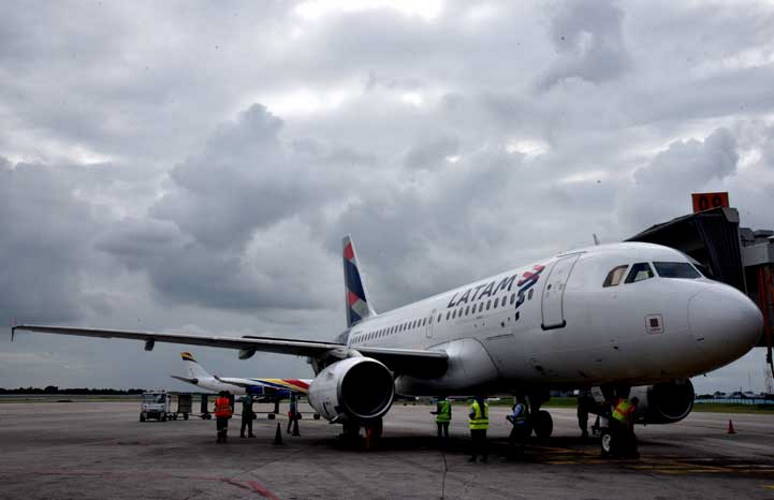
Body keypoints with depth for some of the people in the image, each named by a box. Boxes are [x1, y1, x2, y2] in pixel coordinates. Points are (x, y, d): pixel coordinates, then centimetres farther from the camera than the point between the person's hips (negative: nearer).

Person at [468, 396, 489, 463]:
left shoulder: (474, 405, -11)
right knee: (483, 441, 10)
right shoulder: (486, 405, 6)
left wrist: (469, 415, 8)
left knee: (474, 442, 2)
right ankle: (484, 456, 10)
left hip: (475, 426, -5)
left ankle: (474, 456, 2)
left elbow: (472, 415, -13)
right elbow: (486, 415, 12)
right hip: (484, 426, 5)